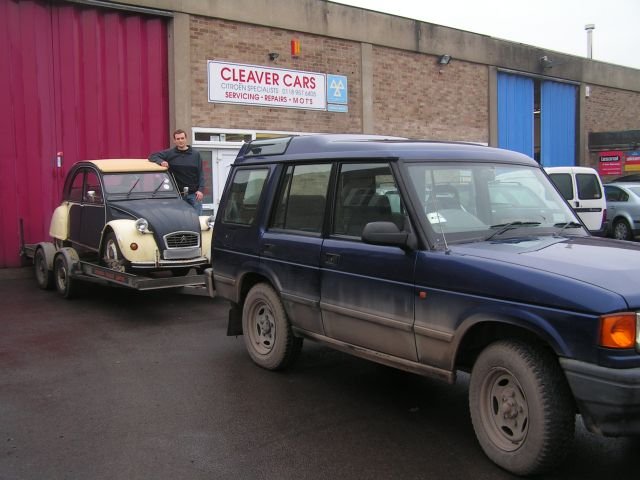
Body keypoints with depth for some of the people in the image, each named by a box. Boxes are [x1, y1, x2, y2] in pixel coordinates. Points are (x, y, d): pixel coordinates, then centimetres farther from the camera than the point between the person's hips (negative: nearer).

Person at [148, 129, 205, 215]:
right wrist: (161, 161, -18)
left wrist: (201, 190, -7)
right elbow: (152, 156, 3)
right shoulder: (169, 154, 4)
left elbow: (201, 174, 4)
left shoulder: (195, 155, 7)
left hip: (194, 194, 1)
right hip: (177, 195, 0)